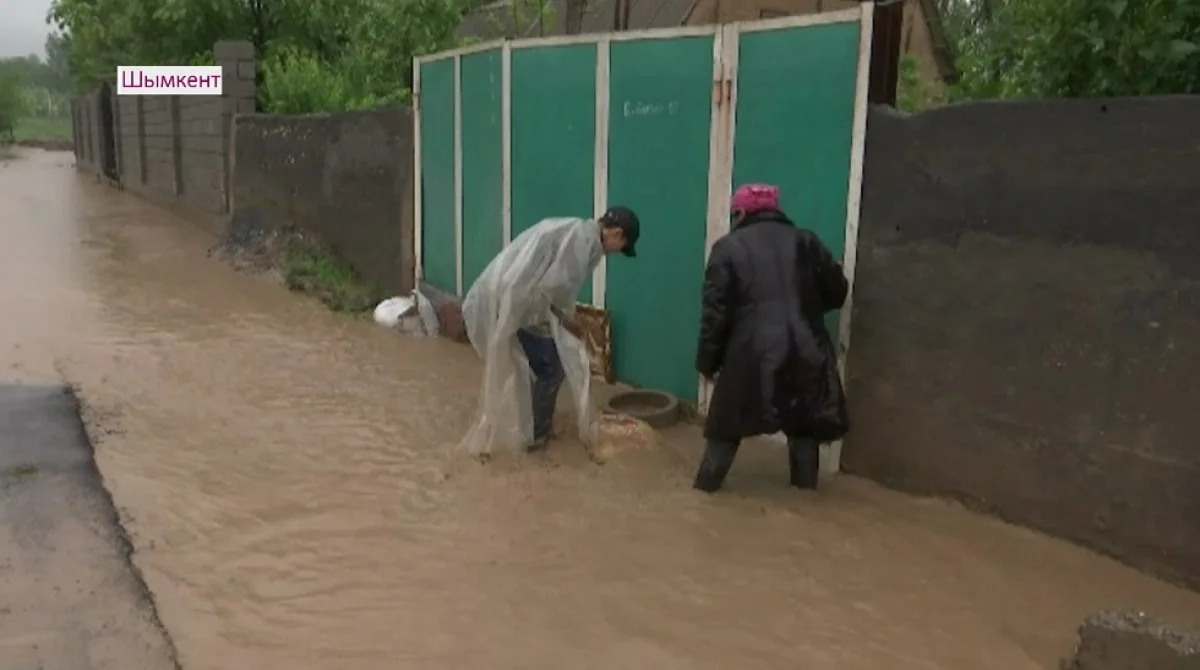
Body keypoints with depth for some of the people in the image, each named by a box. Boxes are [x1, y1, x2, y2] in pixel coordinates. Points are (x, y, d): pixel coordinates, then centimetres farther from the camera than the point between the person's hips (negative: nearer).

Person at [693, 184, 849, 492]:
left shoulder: (728, 247, 3)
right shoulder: (805, 241, 12)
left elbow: (715, 311, -2)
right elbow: (837, 292, 18)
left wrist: (707, 361, 6)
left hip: (752, 353, -2)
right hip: (805, 351, 2)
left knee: (729, 422, 13)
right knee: (804, 423, 19)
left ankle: (705, 487, 18)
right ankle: (806, 489, 25)